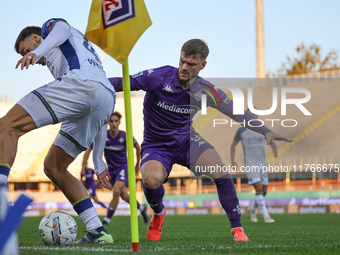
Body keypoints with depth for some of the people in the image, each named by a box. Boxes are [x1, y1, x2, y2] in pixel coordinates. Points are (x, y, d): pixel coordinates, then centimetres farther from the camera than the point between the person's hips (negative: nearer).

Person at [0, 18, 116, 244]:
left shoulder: (50, 26, 26)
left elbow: (62, 28, -4)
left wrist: (37, 52, -22)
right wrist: (98, 162, 39)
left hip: (81, 81, -8)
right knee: (53, 168, 16)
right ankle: (97, 230, 8)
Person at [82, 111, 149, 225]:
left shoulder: (125, 136, -14)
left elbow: (137, 147, 5)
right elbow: (89, 150, -3)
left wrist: (137, 164, 12)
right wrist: (84, 164, -19)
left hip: (123, 167, -3)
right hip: (111, 169, 3)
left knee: (116, 191, -24)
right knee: (124, 195, 9)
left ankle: (106, 221, -16)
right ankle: (141, 208, 39)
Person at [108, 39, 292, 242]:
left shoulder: (206, 91, -7)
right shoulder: (159, 77, -17)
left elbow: (236, 112, 1)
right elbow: (124, 83, -15)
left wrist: (266, 132, -5)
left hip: (187, 140, 2)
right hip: (156, 145, -2)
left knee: (221, 173, -22)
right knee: (152, 179, -34)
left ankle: (237, 229, -3)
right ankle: (158, 213, 4)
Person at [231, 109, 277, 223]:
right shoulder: (241, 131, -2)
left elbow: (271, 142, 12)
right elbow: (233, 145, 10)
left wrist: (275, 149, -13)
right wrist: (232, 161, -1)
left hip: (262, 165, 4)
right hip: (250, 165, -4)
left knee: (264, 191, 6)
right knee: (259, 189, -18)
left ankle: (252, 209, 34)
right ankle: (266, 216, -17)